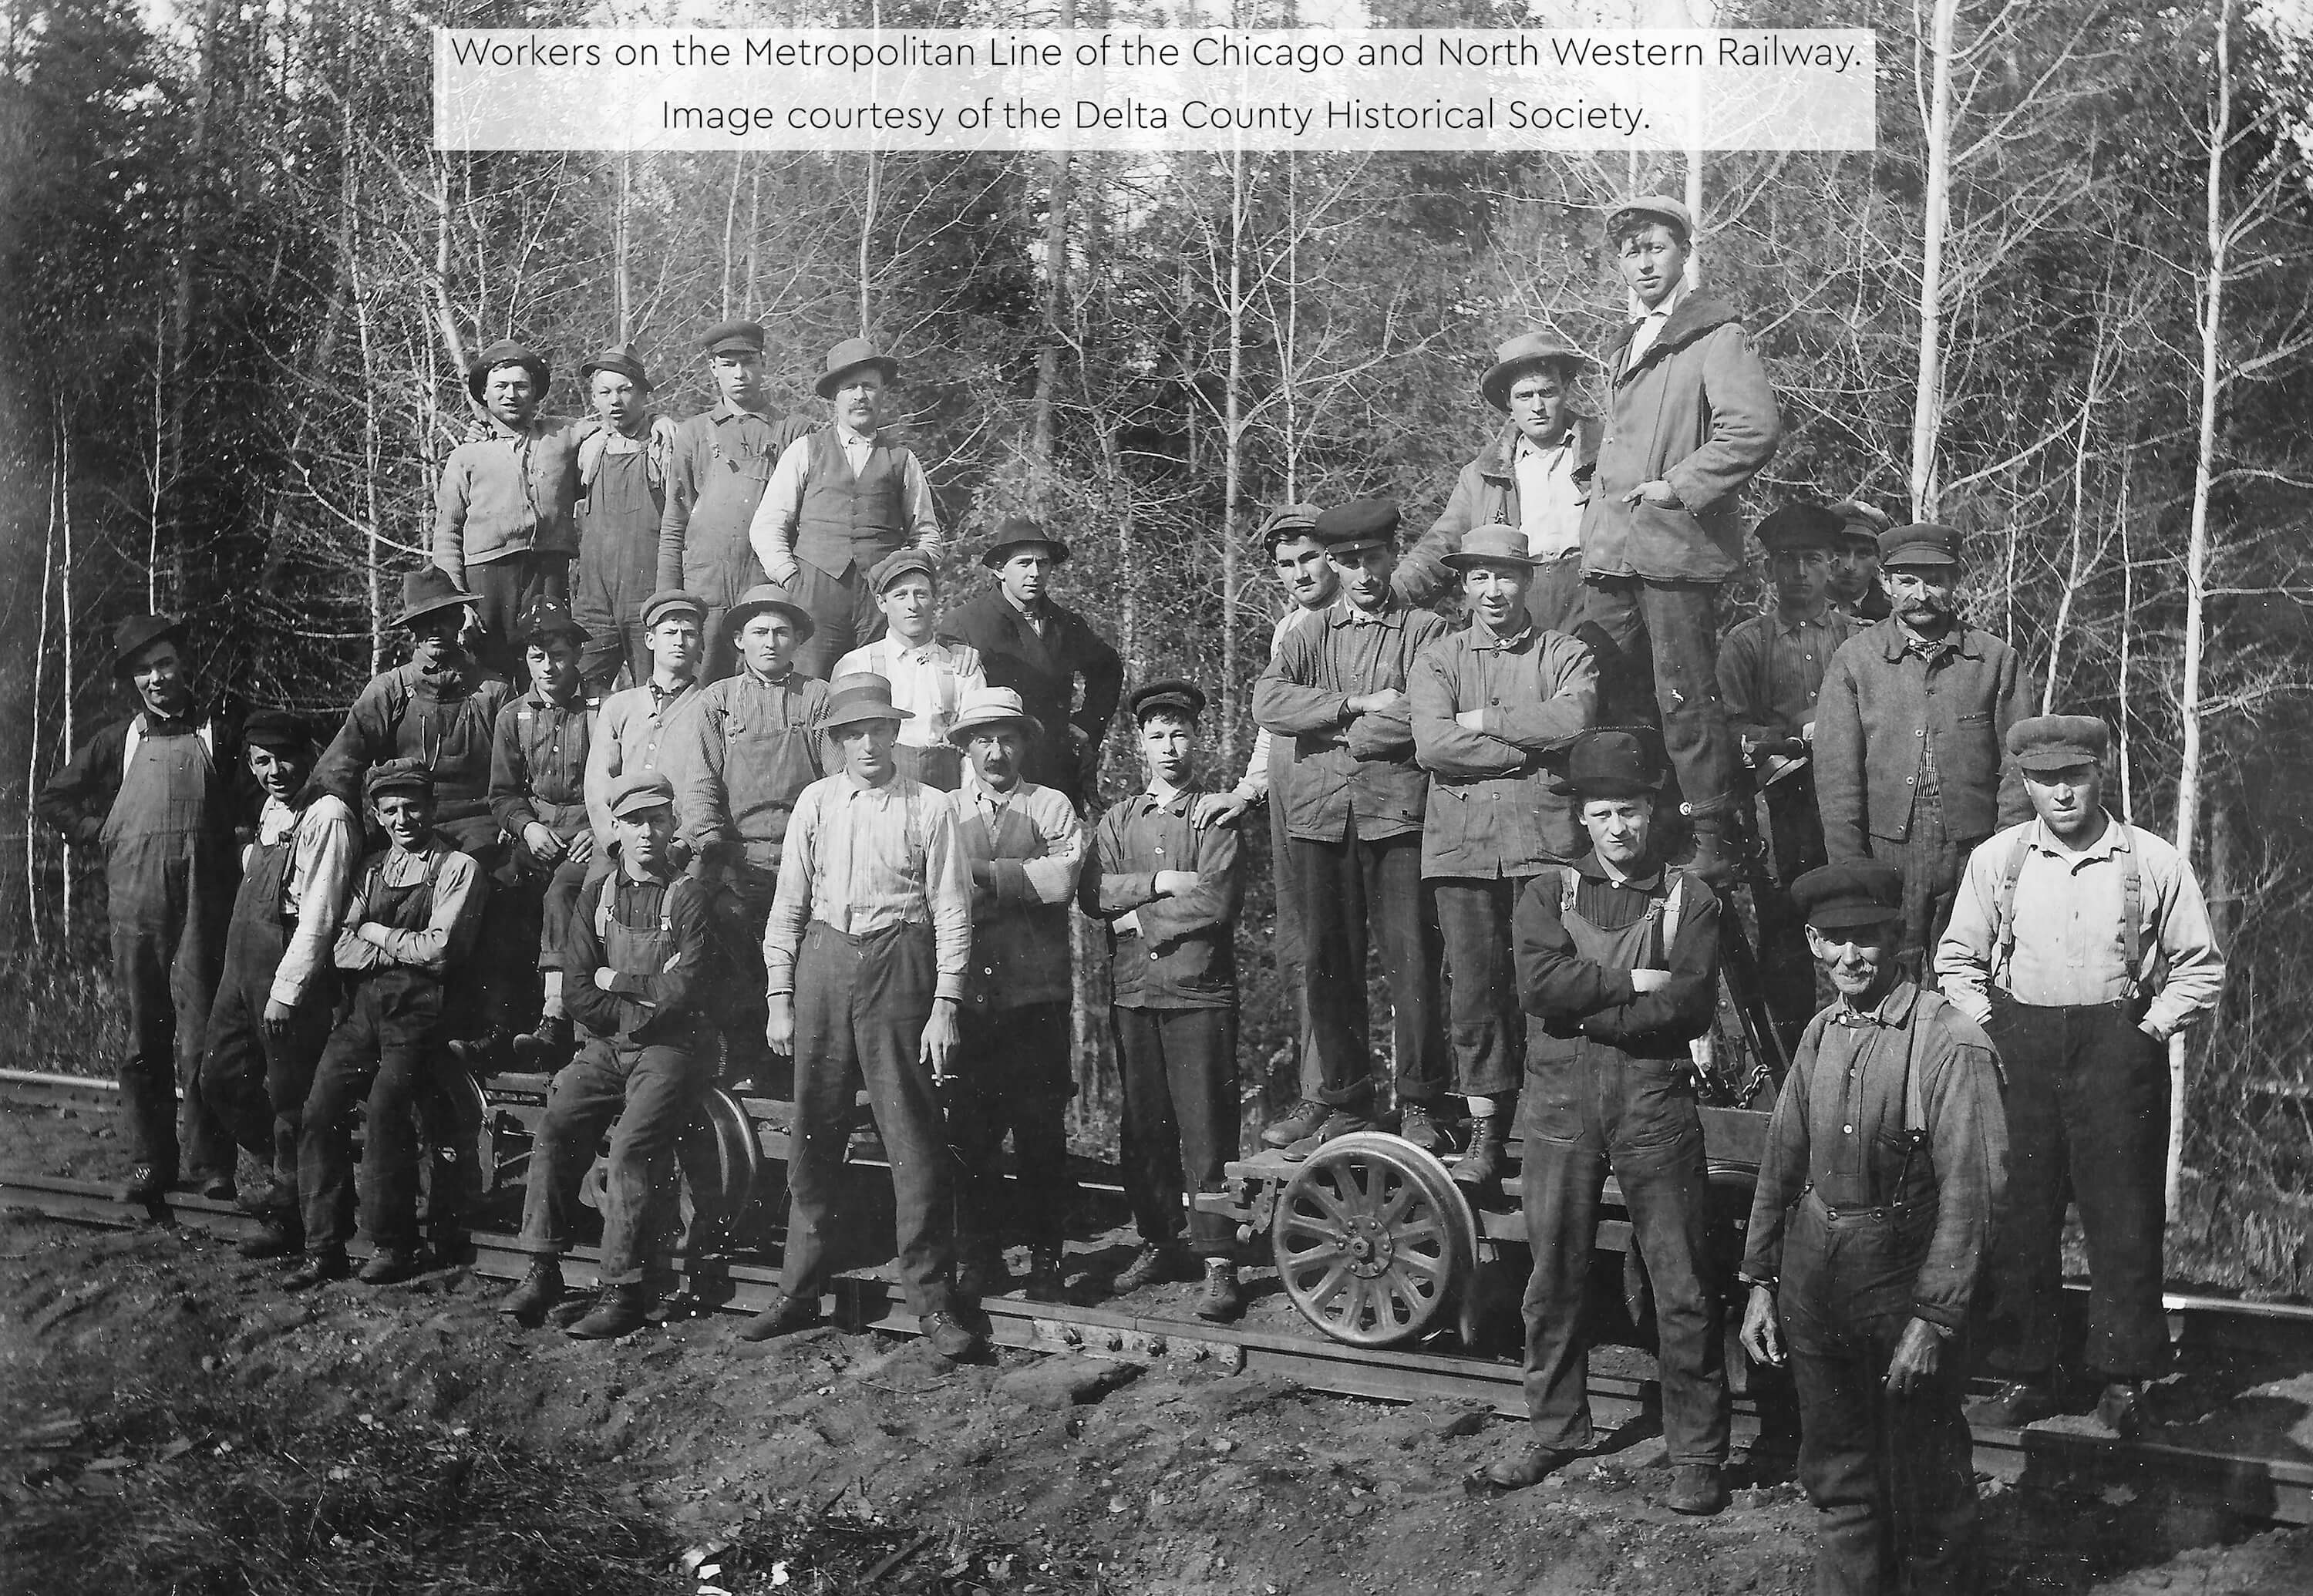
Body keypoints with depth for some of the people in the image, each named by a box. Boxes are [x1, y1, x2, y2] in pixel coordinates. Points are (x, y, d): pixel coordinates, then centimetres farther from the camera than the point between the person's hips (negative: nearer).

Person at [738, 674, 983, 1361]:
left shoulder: (929, 808, 1)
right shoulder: (816, 802, 9)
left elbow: (952, 913, 0)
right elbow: (789, 904, 11)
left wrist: (945, 1006, -7)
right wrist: (780, 998, 6)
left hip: (898, 964, -3)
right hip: (822, 962, 3)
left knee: (914, 1135, -3)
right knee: (813, 1131, 7)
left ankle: (930, 1297, 5)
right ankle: (799, 1290, 18)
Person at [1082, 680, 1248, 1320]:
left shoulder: (1219, 816, 2)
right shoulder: (1118, 818, 15)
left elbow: (1217, 902, -11)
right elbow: (1093, 893, 0)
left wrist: (1140, 918, -6)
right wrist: (1161, 883, -10)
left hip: (1199, 993, -4)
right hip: (1133, 993, 4)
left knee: (1205, 1128, -6)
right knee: (1143, 1126, 8)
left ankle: (1218, 1262, -5)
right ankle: (1157, 1244, 21)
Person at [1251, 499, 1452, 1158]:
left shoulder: (1425, 632, 7)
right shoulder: (1307, 637, 17)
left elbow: (1419, 719, -9)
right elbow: (1267, 701, -1)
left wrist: (1334, 731, -3)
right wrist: (1357, 705, -8)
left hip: (1396, 812, -3)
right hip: (1319, 815, 3)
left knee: (1411, 963, -6)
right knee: (1326, 966, 4)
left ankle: (1418, 1108, 1)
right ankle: (1345, 1108, 12)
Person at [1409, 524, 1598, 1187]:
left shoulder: (1566, 655, 9)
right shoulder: (1438, 659, 12)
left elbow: (1574, 721, -12)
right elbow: (1432, 745, -5)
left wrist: (1482, 721, -6)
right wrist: (1532, 743, -5)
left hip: (1543, 839, -1)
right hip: (1460, 844, 2)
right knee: (1472, 988, 0)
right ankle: (1486, 1128, 7)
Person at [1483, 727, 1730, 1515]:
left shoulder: (1690, 897, 5)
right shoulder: (1549, 891, 9)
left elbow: (1693, 1005, -9)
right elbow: (1537, 983, -9)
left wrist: (1585, 1001, -12)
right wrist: (1634, 983, -12)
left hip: (1655, 1102, -2)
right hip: (1559, 1103, 2)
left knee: (1682, 1285, 0)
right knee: (1554, 1277, 10)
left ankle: (1698, 1453, 10)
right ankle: (1556, 1432, 25)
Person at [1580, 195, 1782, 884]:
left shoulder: (1715, 334, -4)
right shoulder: (1625, 347, 22)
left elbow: (1755, 428, -18)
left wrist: (1678, 487, -15)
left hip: (1675, 545, -8)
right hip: (1611, 553, 8)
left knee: (1685, 699, -5)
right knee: (1611, 700, 7)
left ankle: (1715, 845, 2)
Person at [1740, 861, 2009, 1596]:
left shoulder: (1952, 1045, -16)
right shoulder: (1821, 1033, 4)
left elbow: (1970, 1194, -17)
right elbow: (1782, 1162, 10)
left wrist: (1933, 1320, -17)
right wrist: (1761, 1280, 8)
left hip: (1902, 1286, -6)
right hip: (1812, 1281, 6)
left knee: (1923, 1483, 9)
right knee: (1835, 1477, 19)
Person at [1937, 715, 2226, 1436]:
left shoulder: (2154, 862, 0)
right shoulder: (1996, 861, 4)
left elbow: (2201, 967, 6)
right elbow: (1957, 959, 13)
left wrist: (2149, 1031, -3)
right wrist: (1991, 1030, 2)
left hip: (2119, 1050, -1)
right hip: (2018, 1047, 2)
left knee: (2124, 1218, 1)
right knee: (2018, 1216, 4)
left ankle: (2123, 1378, 14)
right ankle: (2023, 1375, 14)